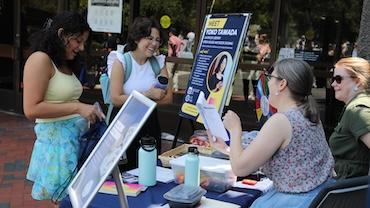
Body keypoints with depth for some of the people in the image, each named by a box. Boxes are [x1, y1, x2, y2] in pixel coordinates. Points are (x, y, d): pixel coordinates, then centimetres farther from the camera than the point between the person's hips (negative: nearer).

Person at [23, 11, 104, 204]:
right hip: (56, 139, -8)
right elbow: (31, 109, -20)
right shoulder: (40, 59, -12)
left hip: (77, 136, 8)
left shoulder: (66, 64, 15)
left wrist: (88, 111, 3)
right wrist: (77, 107, -21)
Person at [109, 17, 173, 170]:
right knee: (125, 169, 4)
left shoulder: (159, 62, 4)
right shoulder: (121, 62, -7)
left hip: (151, 124, 4)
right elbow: (116, 100, -16)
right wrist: (148, 95, -16)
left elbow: (168, 98, -1)